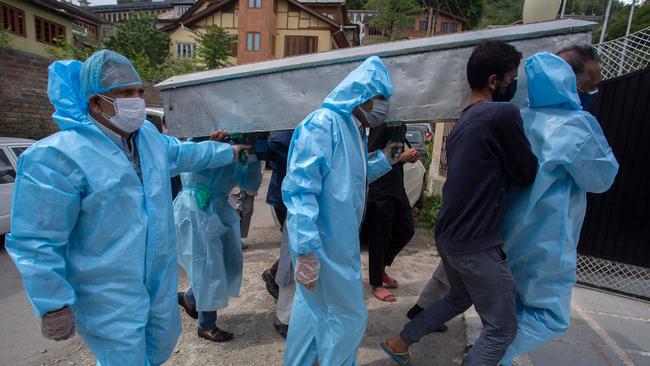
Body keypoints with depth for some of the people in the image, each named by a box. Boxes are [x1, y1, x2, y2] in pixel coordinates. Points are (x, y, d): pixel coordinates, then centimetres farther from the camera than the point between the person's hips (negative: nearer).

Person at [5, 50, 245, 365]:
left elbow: (184, 153, 20)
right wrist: (54, 306, -14)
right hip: (108, 298, -7)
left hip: (160, 281, 7)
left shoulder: (149, 134, 0)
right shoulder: (58, 156, -23)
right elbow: (37, 242, -19)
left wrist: (228, 151, 28)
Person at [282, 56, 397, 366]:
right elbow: (300, 188, -24)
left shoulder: (353, 128, 11)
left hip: (338, 240, 9)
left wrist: (385, 159, 10)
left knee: (313, 307, 23)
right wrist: (306, 250, -27)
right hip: (324, 243, -9)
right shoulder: (323, 123, -18)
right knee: (349, 317, 7)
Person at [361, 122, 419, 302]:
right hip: (381, 189, -9)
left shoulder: (400, 124, 13)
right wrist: (402, 157, -15)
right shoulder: (383, 123, -15)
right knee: (380, 237, 1)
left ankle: (381, 269, 31)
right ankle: (376, 284, 18)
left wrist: (409, 155, 2)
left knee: (406, 230, 14)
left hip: (397, 187, 9)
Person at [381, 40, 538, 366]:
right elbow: (526, 175, -5)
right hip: (476, 243, -9)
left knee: (459, 298, 29)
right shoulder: (503, 114, -16)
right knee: (502, 328, 10)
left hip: (449, 235, 9)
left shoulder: (462, 121, 12)